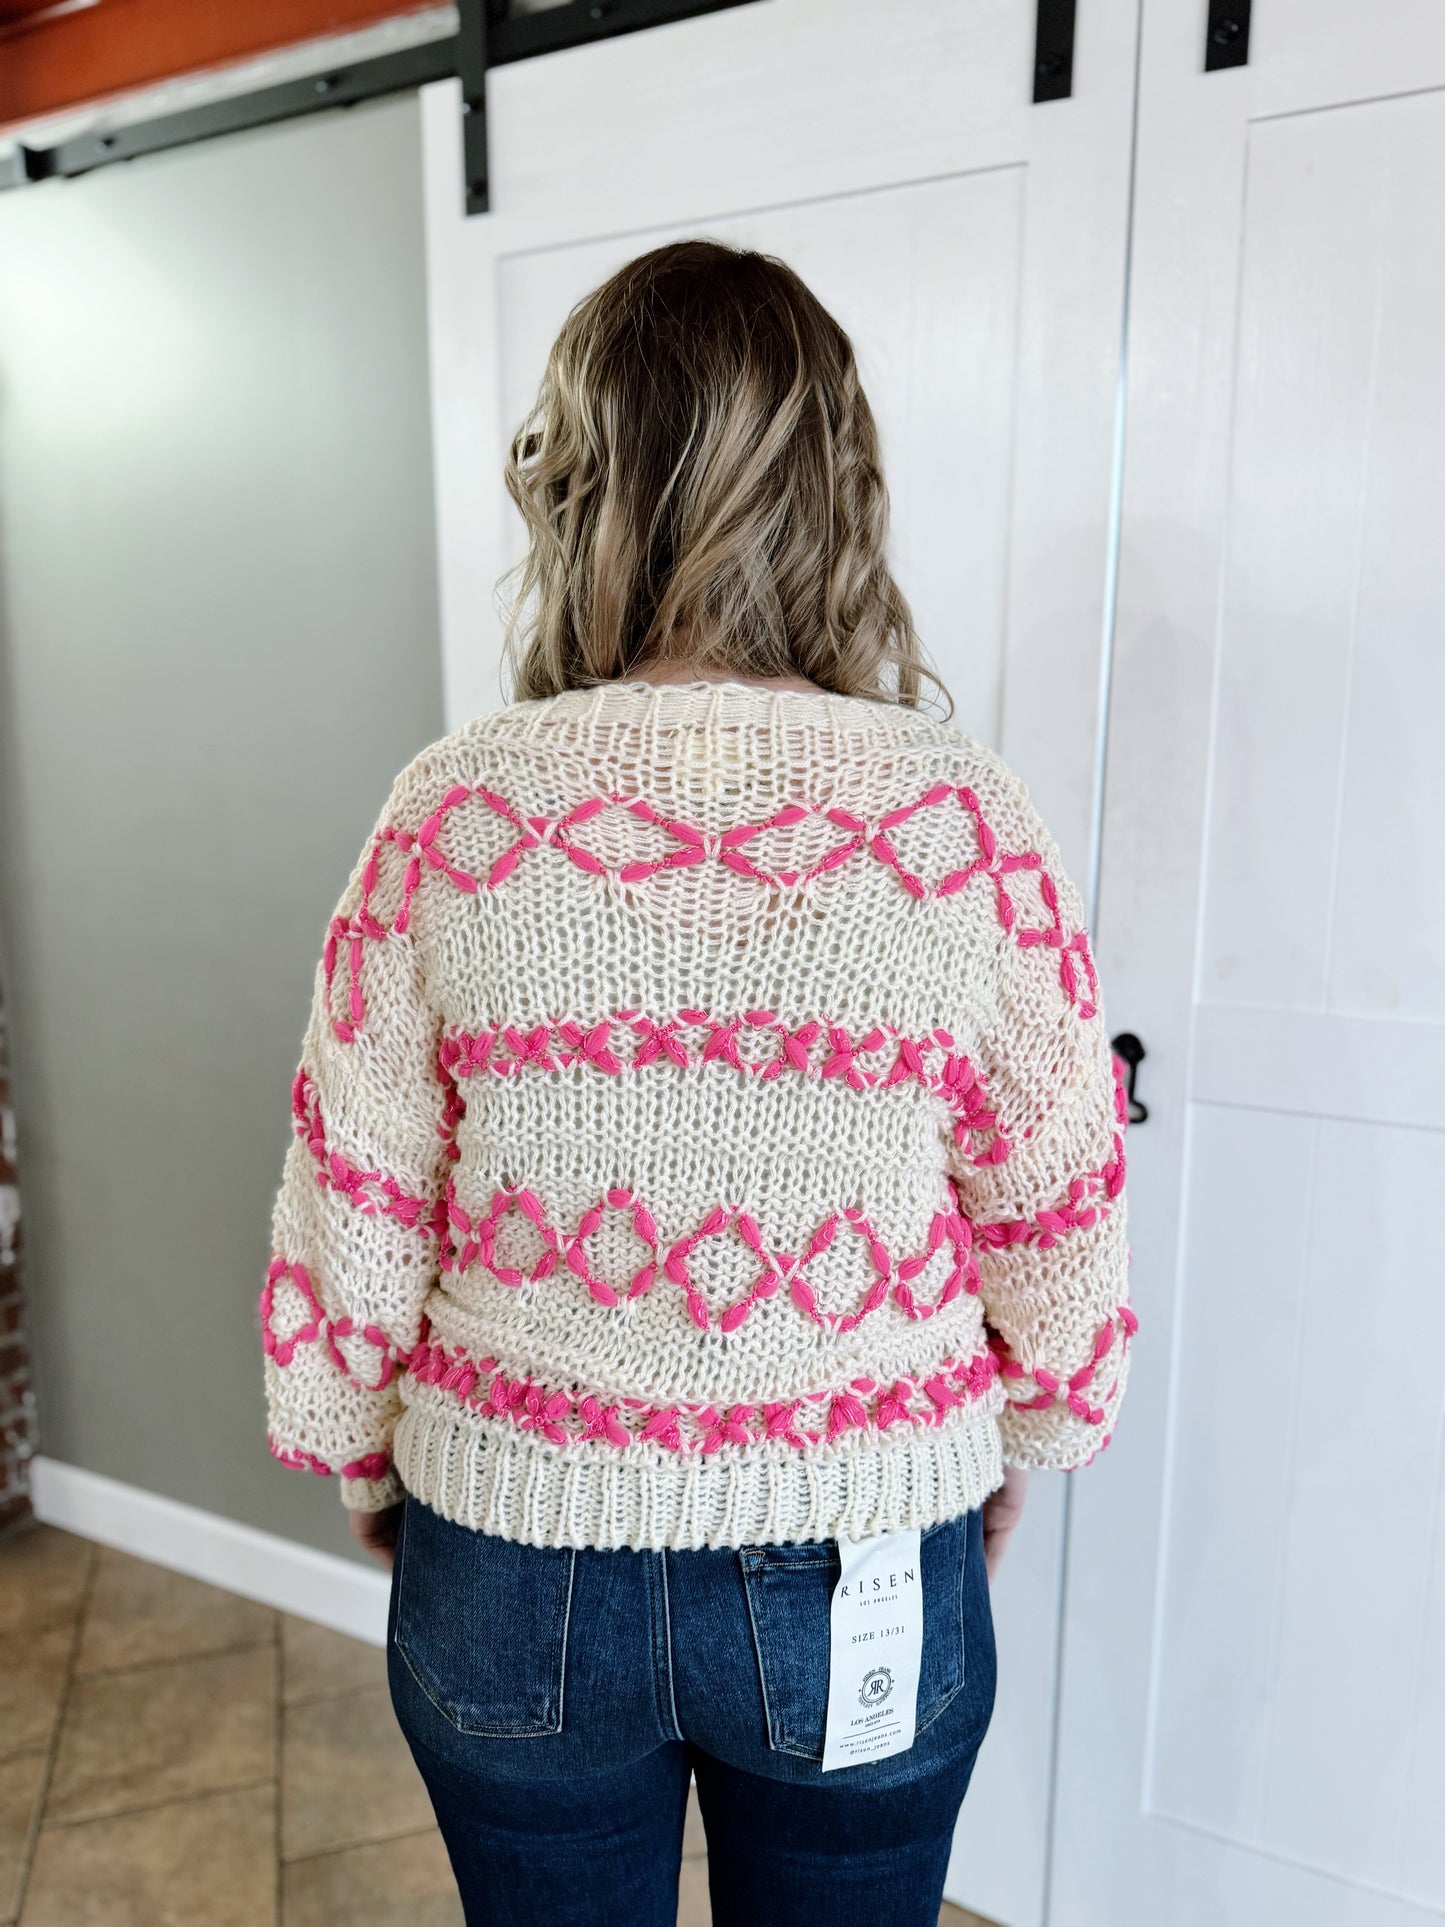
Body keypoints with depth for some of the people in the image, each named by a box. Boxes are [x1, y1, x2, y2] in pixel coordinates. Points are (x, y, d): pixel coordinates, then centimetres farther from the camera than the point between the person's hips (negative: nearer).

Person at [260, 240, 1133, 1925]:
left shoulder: (457, 809, -15)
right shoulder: (961, 815, -15)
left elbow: (350, 1208, -8)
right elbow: (1060, 1218, -7)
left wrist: (365, 1464, 10)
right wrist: (1019, 1445, 12)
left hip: (511, 1566, 1)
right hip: (859, 1584, 0)